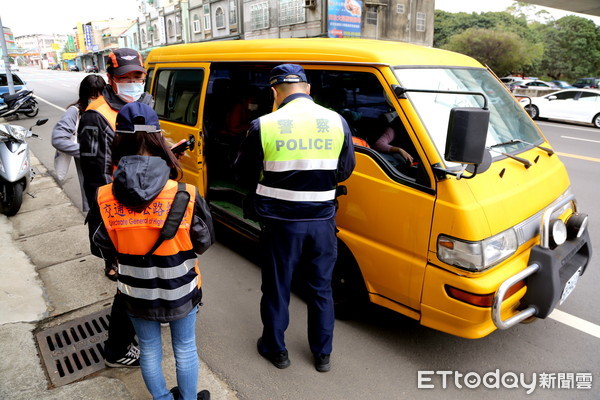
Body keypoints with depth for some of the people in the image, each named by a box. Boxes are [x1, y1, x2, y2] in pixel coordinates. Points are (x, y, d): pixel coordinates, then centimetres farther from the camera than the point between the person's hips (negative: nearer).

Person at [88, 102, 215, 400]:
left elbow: (102, 250, -4)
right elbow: (204, 241, -11)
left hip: (136, 294, 2)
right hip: (181, 292, -1)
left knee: (149, 350, 24)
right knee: (185, 348, 21)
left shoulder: (104, 200, -17)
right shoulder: (185, 196, -24)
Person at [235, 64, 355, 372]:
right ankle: (322, 354, 35)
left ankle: (275, 349, 36)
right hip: (322, 220, 3)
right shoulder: (337, 121, -3)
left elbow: (245, 172, 1)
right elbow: (345, 169, 7)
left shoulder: (263, 125, -11)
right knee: (321, 289, 19)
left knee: (276, 288, 17)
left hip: (280, 221, -2)